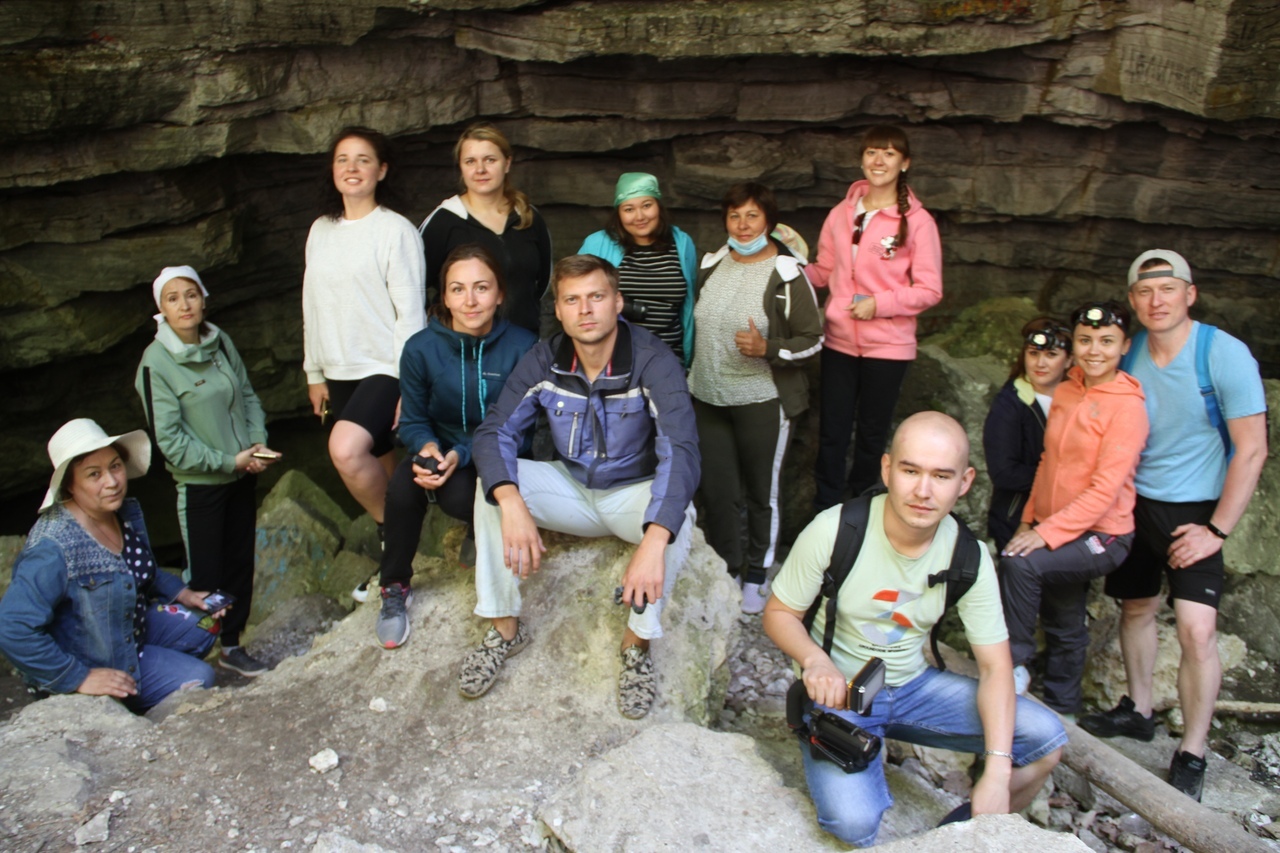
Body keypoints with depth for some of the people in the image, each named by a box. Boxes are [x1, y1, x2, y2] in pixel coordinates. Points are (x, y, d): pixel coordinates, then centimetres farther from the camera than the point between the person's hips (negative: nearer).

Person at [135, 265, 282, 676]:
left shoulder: (221, 342, 0)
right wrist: (228, 461, -16)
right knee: (206, 576, 3)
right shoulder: (156, 361, -15)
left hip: (242, 475, 6)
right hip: (199, 484, -5)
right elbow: (170, 438, -15)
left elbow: (248, 395, 9)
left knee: (241, 564, 14)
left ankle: (231, 644, 30)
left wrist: (258, 444, -6)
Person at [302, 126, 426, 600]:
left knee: (346, 449, -28)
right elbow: (313, 306, 17)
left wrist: (410, 383, -14)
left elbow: (410, 311, -10)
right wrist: (314, 373, 16)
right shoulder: (321, 231, 12)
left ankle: (390, 530, -3)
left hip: (385, 368, -6)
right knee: (377, 470, 11)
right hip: (340, 373, 6)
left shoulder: (396, 230, -7)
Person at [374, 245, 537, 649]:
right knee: (402, 486, -30)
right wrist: (428, 447, -23)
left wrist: (461, 455, -27)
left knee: (459, 496, -33)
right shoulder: (421, 349, -8)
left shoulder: (522, 347, -14)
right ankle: (394, 589, -6)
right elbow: (413, 421, 1)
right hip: (440, 449, 2)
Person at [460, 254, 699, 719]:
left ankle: (637, 642, -12)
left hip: (634, 492, -3)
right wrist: (512, 505, -37)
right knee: (494, 484, -20)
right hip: (571, 488, 3)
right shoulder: (544, 361, -11)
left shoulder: (653, 361, -24)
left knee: (678, 513, -35)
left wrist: (653, 544, -51)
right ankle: (505, 626, -6)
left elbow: (681, 450, -36)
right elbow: (494, 432, -15)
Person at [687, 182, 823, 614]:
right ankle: (724, 572, 28)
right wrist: (693, 376, 19)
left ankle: (756, 578, 25)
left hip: (763, 402, -4)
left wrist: (766, 348, -24)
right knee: (717, 490, 10)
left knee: (762, 493, 8)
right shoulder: (711, 265, 6)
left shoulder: (787, 274, -10)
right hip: (709, 399, 5)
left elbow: (813, 340, -8)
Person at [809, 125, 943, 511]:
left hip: (888, 345, -3)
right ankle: (824, 514, 20)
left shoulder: (917, 220, -6)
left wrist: (879, 303, -18)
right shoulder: (842, 212, 7)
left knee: (872, 433, 11)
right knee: (831, 431, 7)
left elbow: (930, 289, -7)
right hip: (839, 339, 3)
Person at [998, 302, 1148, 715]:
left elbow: (1106, 488, -21)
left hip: (1101, 535, -7)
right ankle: (1061, 707, 37)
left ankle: (1014, 666, -10)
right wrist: (1029, 520, 6)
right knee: (1063, 626, 18)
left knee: (1018, 563, -28)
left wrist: (1048, 533, -24)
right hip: (1056, 529, 7)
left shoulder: (1127, 405, -15)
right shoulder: (1065, 392, 5)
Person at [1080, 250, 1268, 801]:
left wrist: (1218, 530, -16)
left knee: (1197, 630, -14)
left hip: (1193, 510, -5)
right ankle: (1138, 711, 36)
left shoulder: (1225, 355, -15)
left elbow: (1252, 451, -14)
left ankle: (1191, 757, 0)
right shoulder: (1129, 355, 0)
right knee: (1136, 608, 16)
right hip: (1134, 503, 5)